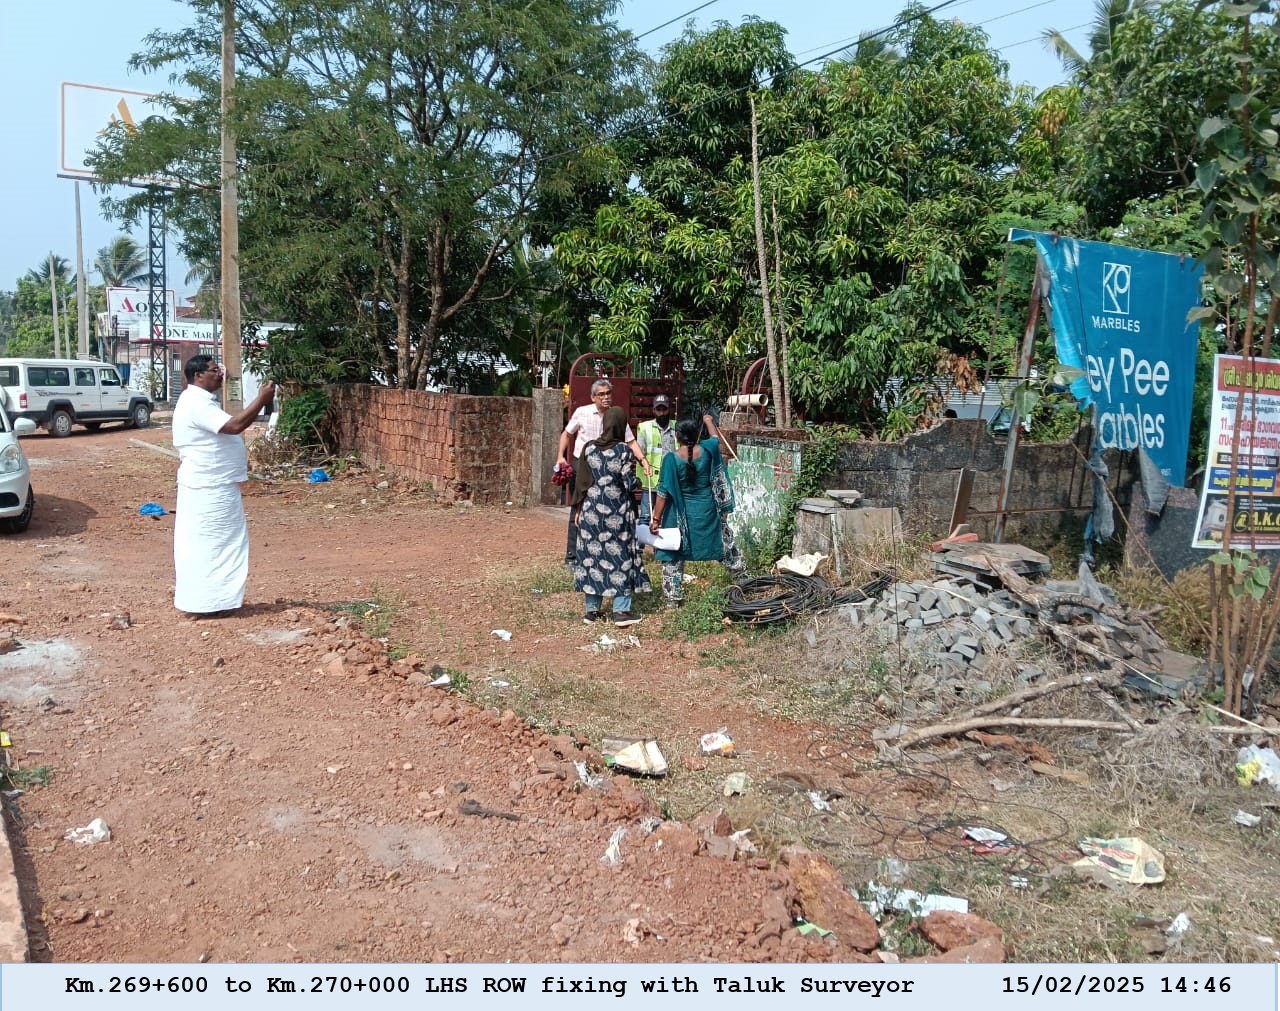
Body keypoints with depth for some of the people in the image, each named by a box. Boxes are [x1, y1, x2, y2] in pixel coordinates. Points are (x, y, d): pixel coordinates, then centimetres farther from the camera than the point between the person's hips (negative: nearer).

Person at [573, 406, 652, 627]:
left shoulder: (589, 448, 0)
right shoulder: (623, 450, -11)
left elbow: (582, 482, 3)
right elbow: (630, 483, -10)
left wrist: (578, 508, 12)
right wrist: (632, 474, 11)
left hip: (592, 510, 3)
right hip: (617, 511, -3)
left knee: (592, 554, 10)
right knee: (620, 555, 4)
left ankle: (592, 609, 15)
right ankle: (621, 611, 3)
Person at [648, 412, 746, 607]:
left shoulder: (671, 458, -17)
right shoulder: (706, 450, -8)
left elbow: (663, 492, -16)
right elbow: (716, 438, 17)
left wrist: (656, 519, -13)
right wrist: (709, 421, 36)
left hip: (681, 513, -3)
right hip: (707, 510, 3)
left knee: (673, 554, 8)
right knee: (724, 539, 25)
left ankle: (673, 597, 7)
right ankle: (739, 570, 43)